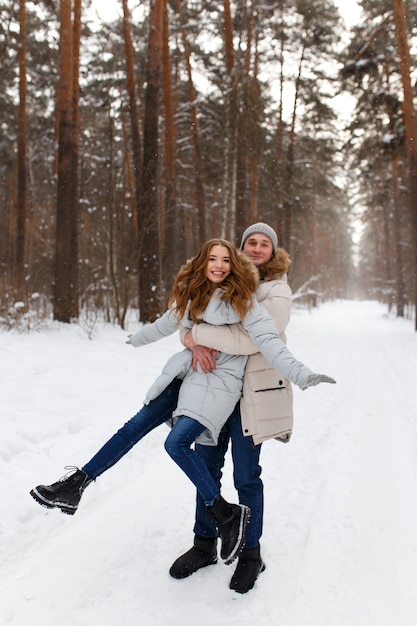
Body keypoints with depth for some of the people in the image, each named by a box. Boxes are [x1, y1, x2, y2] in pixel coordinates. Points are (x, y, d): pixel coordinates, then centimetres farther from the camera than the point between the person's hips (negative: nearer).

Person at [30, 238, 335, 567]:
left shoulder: (243, 300, -11)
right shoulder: (191, 294, 7)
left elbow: (269, 342, -18)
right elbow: (167, 323, 24)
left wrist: (302, 374, -30)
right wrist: (137, 339, 40)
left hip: (220, 380, -6)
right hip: (188, 371, 7)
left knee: (177, 442, -23)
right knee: (137, 425, 5)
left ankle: (227, 514, -9)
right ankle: (76, 485, 14)